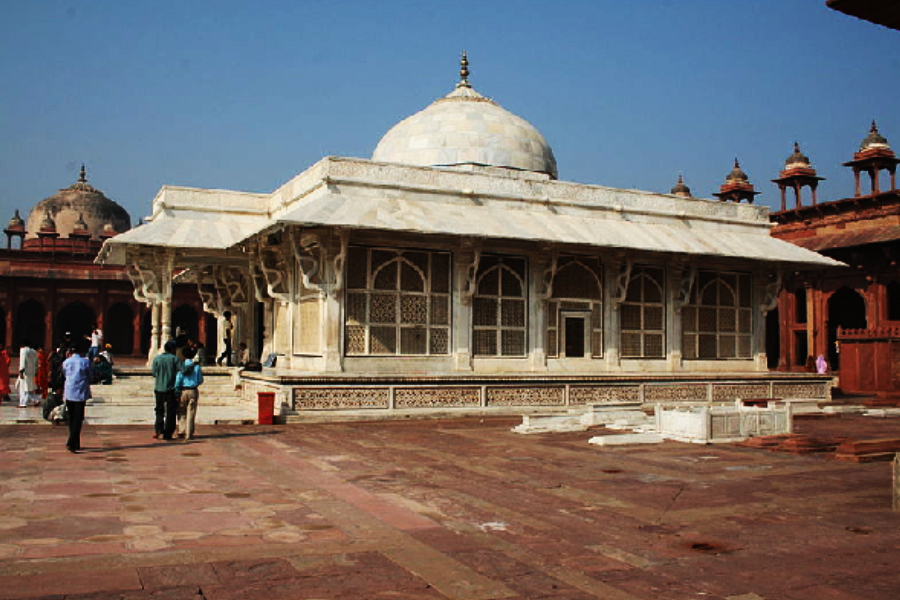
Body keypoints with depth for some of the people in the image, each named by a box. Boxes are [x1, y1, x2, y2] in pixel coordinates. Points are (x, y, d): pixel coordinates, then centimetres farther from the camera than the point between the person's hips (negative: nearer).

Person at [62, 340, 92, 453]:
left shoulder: (66, 362, 2)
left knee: (71, 419, 13)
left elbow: (65, 375, 15)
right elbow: (90, 378, 1)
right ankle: (71, 443, -14)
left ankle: (75, 444, 19)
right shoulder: (85, 362, -7)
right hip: (80, 394, -4)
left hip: (69, 393, 4)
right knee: (78, 419, -1)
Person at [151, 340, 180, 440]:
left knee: (159, 410, 15)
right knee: (170, 412, 5)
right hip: (171, 389, -3)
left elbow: (154, 373, 3)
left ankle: (158, 429, -3)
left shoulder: (157, 358, 2)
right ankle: (167, 433, 5)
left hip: (159, 389, 3)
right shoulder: (174, 359, -7)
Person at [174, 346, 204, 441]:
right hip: (193, 391, 0)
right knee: (190, 413, 4)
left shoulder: (181, 365, -5)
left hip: (182, 391, 0)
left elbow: (178, 379, -8)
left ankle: (181, 432, 15)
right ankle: (188, 434, 3)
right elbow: (200, 380, 1)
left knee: (182, 413, 14)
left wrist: (176, 392, -4)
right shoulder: (197, 366, -2)